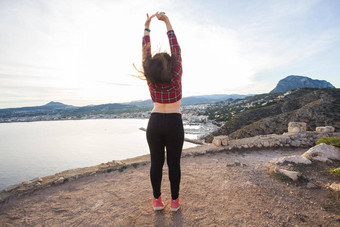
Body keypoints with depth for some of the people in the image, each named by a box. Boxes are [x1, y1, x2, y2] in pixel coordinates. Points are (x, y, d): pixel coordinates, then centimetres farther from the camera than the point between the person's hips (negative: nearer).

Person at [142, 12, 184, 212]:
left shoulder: (150, 79, -4)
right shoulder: (176, 76, -9)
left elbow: (146, 53, 2)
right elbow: (176, 50, -5)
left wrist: (147, 27, 7)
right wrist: (167, 22, 1)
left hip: (155, 123, 2)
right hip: (174, 124, -2)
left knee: (156, 162, 10)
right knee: (174, 163, 7)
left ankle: (157, 200, 21)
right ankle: (174, 201, 19)